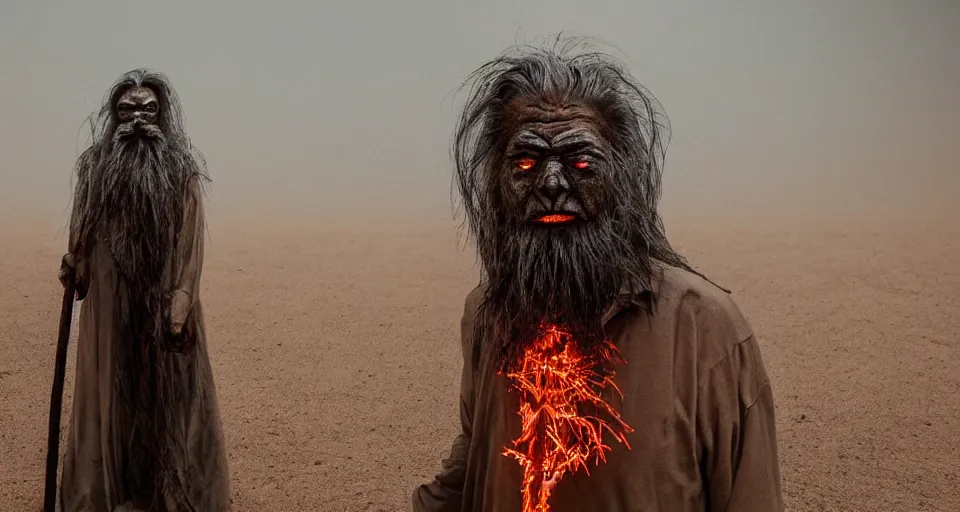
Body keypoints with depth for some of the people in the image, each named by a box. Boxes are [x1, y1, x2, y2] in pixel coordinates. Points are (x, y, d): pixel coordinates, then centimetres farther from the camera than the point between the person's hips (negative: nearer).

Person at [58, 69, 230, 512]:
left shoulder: (182, 169, -4)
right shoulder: (94, 166, 5)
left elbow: (191, 244, -8)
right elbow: (81, 234, 12)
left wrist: (180, 307, -15)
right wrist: (72, 265, -6)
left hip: (163, 303, -2)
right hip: (108, 302, 3)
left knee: (168, 391, 6)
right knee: (109, 389, 12)